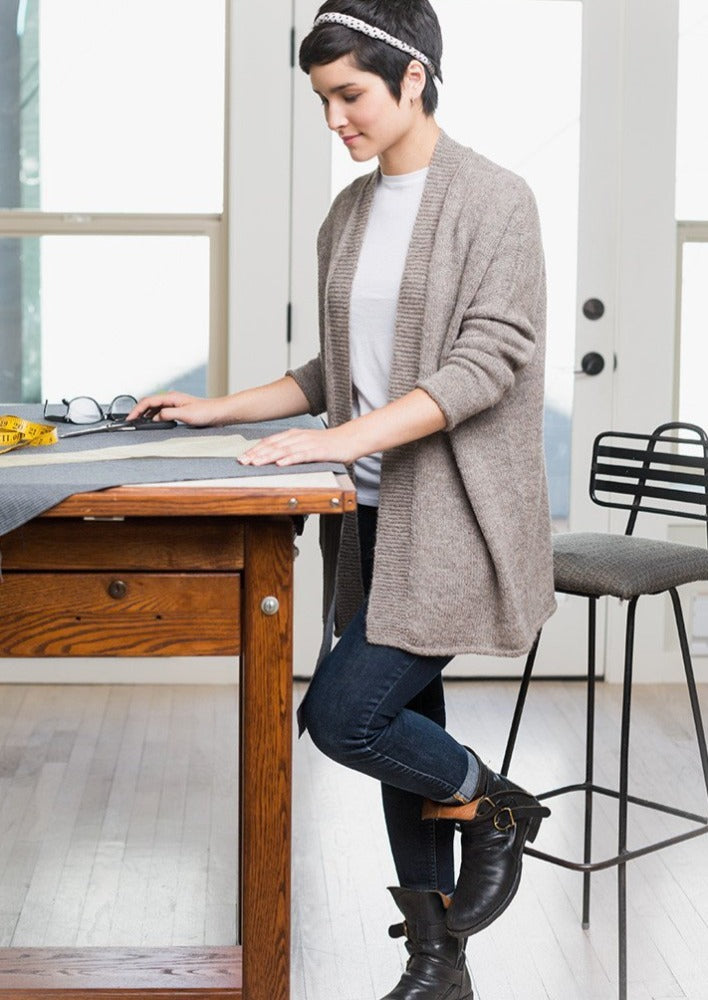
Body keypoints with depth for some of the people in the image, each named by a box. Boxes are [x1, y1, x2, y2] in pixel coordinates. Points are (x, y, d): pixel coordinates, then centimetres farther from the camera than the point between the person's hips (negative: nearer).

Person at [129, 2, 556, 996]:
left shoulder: (493, 199, -7)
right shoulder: (349, 215, 13)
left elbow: (489, 360, -17)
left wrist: (354, 435, -25)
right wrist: (222, 409, 10)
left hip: (451, 514, -7)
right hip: (375, 513, 7)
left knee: (342, 713, -13)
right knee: (401, 727, 9)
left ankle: (492, 805, 15)